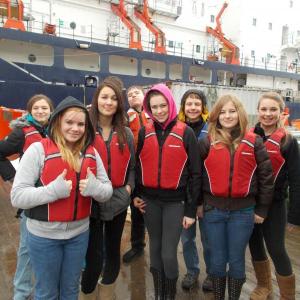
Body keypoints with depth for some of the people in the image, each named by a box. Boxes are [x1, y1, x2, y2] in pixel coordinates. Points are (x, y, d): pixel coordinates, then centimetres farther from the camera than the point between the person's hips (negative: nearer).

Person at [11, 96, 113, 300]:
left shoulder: (92, 153, -1)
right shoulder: (38, 150, -14)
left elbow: (107, 191, 1)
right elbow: (17, 196, -16)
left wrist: (95, 187, -21)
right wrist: (53, 190, -29)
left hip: (80, 233, 4)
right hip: (44, 236, -3)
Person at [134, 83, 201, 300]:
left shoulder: (186, 133, -8)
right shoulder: (144, 133, 1)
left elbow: (195, 173, -6)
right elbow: (138, 165, 10)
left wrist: (191, 209, -6)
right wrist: (136, 194, 5)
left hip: (175, 201, -3)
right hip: (150, 200, 3)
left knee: (169, 254, -1)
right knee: (156, 249, 16)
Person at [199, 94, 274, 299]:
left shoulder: (254, 142, -2)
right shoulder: (208, 142, -2)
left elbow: (266, 176, 1)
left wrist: (262, 209, 2)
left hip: (243, 211, 0)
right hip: (213, 210, 1)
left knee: (236, 260, 14)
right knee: (217, 260, 14)